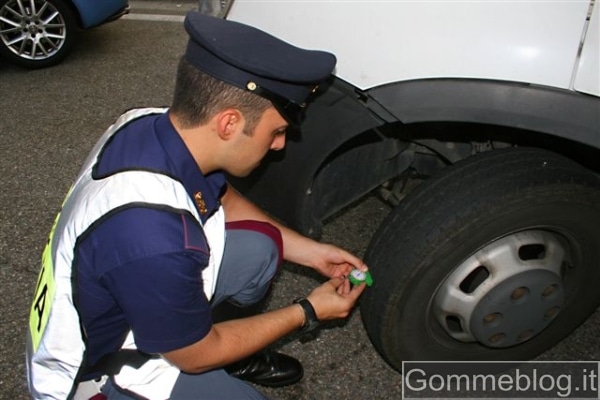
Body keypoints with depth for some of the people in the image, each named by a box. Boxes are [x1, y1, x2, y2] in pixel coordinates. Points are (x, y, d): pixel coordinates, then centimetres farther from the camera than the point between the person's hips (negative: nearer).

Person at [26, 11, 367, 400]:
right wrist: (307, 312, -10)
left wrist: (312, 252, 2)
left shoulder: (154, 124, -17)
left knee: (259, 247, -4)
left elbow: (224, 202, 4)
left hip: (118, 306, 7)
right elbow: (196, 355, -21)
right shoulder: (151, 236, -41)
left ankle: (230, 354, 15)